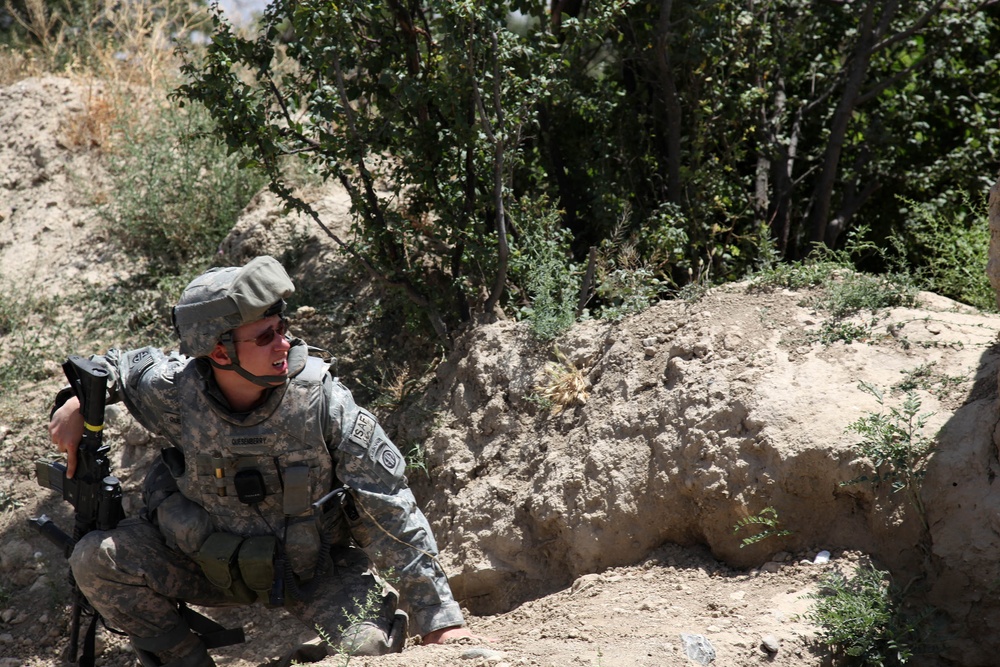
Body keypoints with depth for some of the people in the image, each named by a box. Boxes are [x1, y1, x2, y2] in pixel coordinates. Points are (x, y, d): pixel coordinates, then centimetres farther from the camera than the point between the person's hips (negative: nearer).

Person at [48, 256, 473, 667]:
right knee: (95, 559, -14)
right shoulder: (176, 393, -19)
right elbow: (126, 366, 8)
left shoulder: (324, 403, -25)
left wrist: (440, 620, -23)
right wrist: (78, 403, -11)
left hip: (311, 569, -2)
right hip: (211, 561, 3)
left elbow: (394, 518, -22)